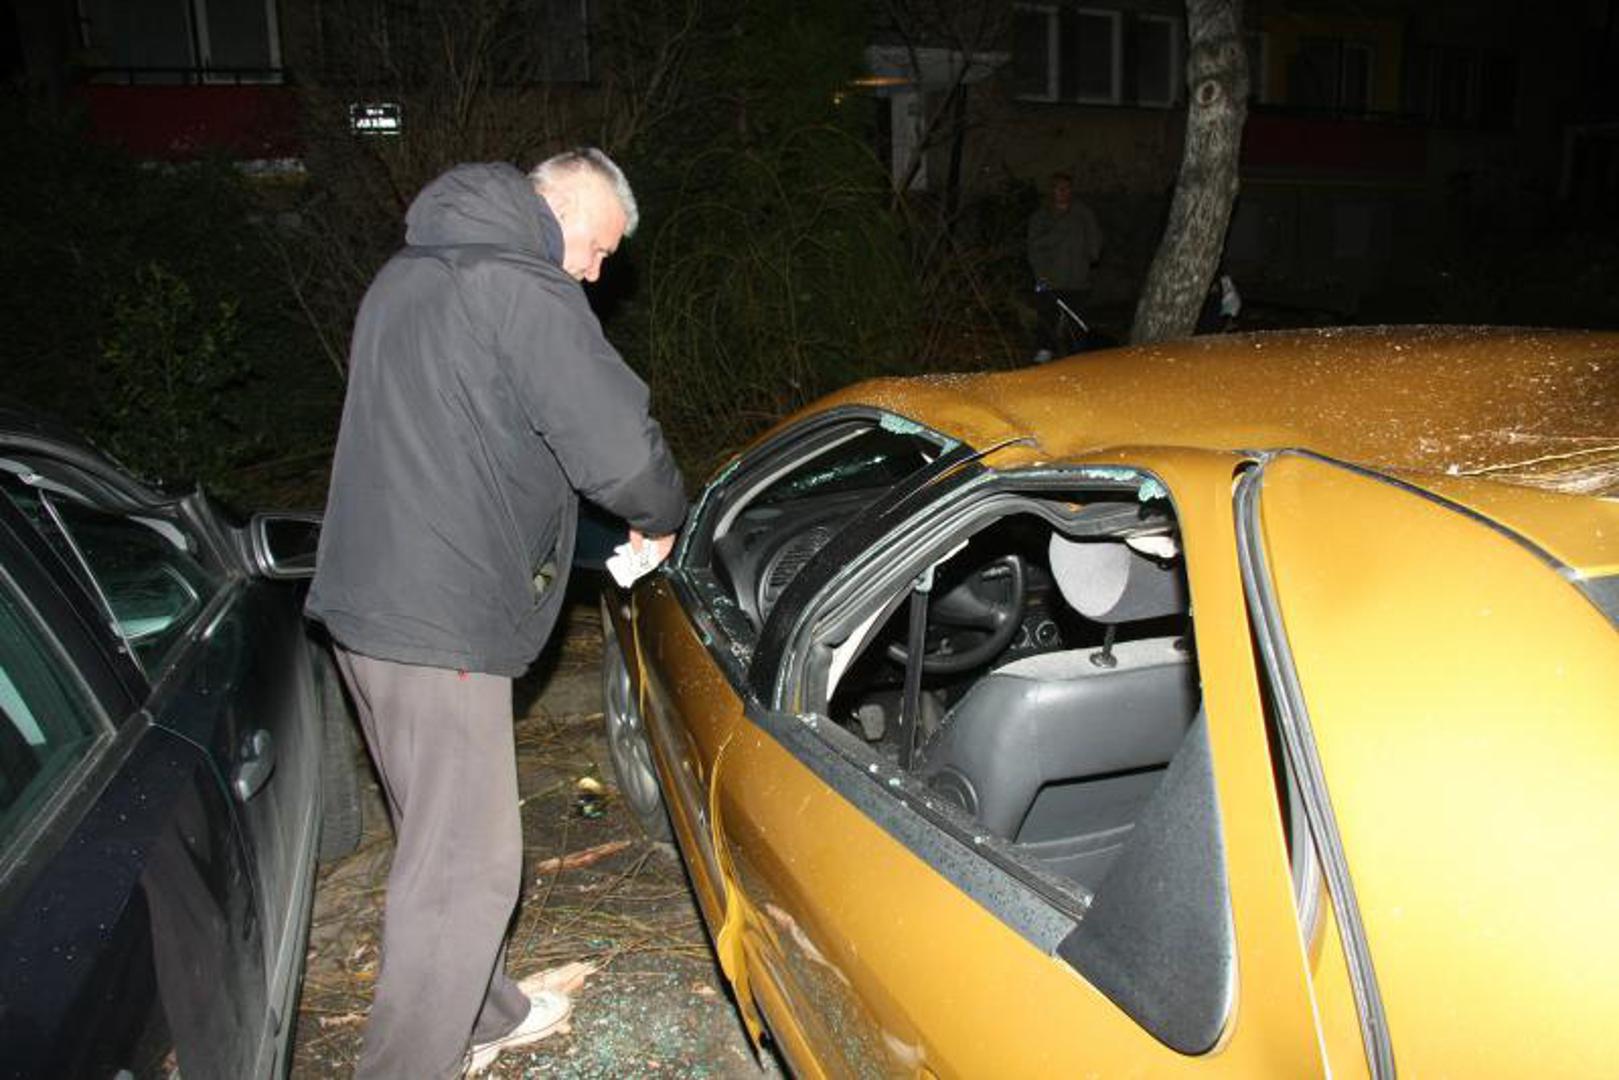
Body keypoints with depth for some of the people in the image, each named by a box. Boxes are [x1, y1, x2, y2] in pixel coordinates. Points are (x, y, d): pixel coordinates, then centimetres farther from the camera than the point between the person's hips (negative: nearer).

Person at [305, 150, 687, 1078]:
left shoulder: (407, 274, 17)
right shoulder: (523, 289, -15)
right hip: (439, 627, -10)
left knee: (444, 837, 21)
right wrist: (663, 520, 1)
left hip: (367, 599, 10)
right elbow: (620, 446, -21)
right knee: (465, 867, 0)